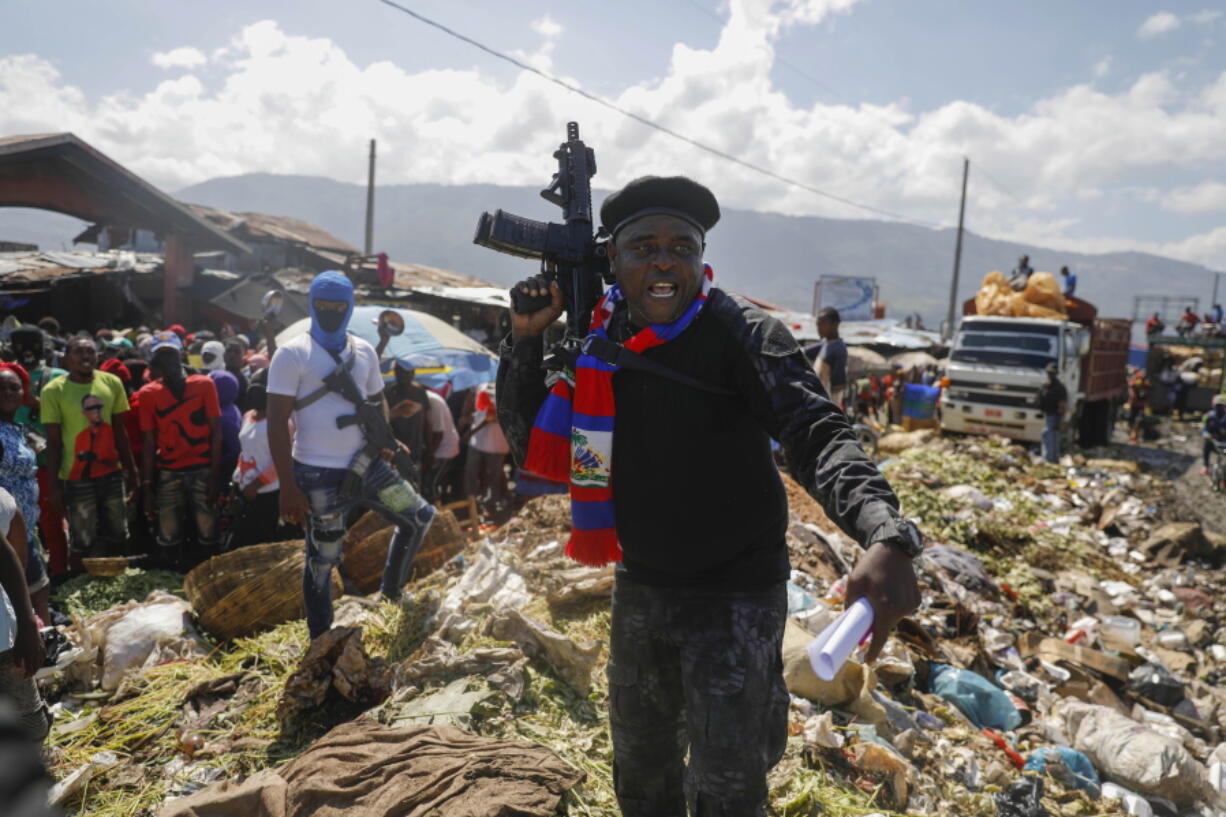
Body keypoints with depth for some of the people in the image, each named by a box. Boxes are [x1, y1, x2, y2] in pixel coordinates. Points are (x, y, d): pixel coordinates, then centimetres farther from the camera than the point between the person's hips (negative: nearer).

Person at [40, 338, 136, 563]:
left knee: (117, 536, 14)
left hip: (112, 472, 3)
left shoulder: (112, 382, 1)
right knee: (82, 542, 6)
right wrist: (55, 483, -6)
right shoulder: (54, 391, -8)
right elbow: (53, 442, -5)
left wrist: (131, 469, 7)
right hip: (77, 478, -3)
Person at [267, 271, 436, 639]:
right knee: (322, 559, 2)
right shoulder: (292, 354, -7)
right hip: (318, 474, -6)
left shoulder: (364, 351, 10)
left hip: (365, 464, 6)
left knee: (420, 516, 9)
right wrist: (288, 487, -15)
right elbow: (277, 422, -10)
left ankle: (391, 592, 27)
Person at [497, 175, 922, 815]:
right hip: (639, 588, 5)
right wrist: (525, 337, -12)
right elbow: (529, 440, 2)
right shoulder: (599, 341, -2)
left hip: (735, 594, -5)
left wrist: (886, 536, -49)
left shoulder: (741, 333, -18)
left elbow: (818, 434, -31)